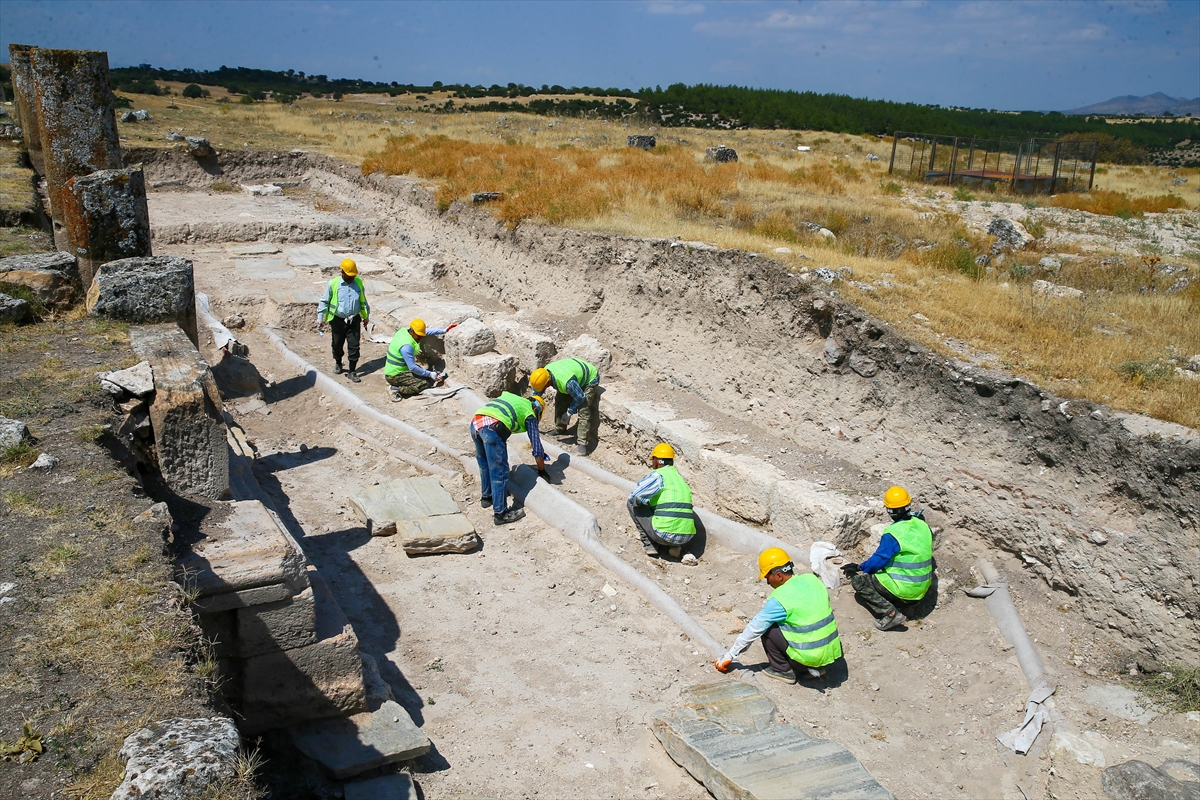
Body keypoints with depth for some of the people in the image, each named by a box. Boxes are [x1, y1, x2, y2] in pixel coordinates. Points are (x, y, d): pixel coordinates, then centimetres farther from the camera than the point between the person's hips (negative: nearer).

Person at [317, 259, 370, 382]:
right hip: (338, 320, -1)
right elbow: (324, 302, -2)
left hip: (354, 320, 2)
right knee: (337, 344, 14)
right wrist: (320, 318, -4)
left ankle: (352, 371, 6)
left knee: (354, 345, -1)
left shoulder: (358, 282, 1)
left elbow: (363, 301, 14)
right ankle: (338, 363, 40)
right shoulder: (333, 284, -9)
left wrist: (366, 316, 20)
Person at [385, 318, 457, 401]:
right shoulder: (406, 346, -28)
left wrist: (444, 330, 7)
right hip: (395, 375, -10)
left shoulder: (404, 331, -1)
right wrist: (430, 374, -16)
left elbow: (427, 331, 12)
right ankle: (396, 389, -12)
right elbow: (412, 368, -26)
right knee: (424, 383, -15)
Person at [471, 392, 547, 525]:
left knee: (484, 465, 26)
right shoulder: (530, 413, 18)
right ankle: (500, 513, 9)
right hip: (492, 428, -7)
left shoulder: (508, 395, 34)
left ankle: (486, 497, 43)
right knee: (499, 472, 3)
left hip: (475, 423, 7)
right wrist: (542, 470, 29)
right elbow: (536, 444, 17)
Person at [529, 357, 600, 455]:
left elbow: (580, 398, -28)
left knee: (584, 411, -19)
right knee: (560, 402, 6)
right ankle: (559, 429, 25)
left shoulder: (566, 382, -44)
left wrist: (569, 413, -17)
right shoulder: (545, 371, -20)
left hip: (590, 380, -8)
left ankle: (582, 443, -17)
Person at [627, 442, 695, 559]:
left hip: (665, 535, -7)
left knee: (632, 503, 9)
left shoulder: (658, 475, -4)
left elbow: (634, 497, -9)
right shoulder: (680, 478, 19)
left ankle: (649, 545, 8)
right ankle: (675, 547, 14)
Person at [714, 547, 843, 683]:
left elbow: (754, 628, -8)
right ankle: (815, 667, 20)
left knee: (767, 628, 3)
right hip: (833, 651, 7)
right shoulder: (812, 579, 0)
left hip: (810, 655, -7)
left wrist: (729, 656, 2)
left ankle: (782, 670, 11)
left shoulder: (779, 599, -17)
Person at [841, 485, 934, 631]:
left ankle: (890, 613, -9)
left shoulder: (892, 533, -21)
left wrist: (859, 567, -1)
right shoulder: (923, 526, 0)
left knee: (858, 579, -1)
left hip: (902, 590, -8)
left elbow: (878, 561, -16)